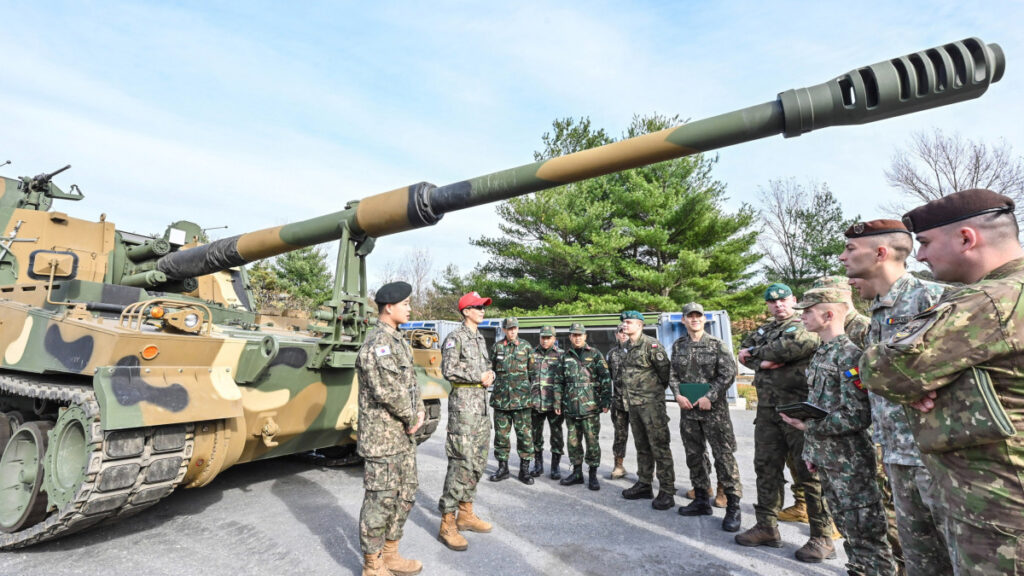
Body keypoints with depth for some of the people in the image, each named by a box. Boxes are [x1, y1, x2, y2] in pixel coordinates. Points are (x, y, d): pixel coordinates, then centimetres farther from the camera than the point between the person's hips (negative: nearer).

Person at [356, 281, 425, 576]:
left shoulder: (398, 341, 13)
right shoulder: (377, 342, -19)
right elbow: (387, 390, -26)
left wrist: (419, 411, 2)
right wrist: (411, 418, -13)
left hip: (404, 435, 10)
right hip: (382, 437, -10)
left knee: (405, 494, 18)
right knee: (381, 499, 3)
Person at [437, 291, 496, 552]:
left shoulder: (480, 338, 15)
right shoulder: (455, 338, -9)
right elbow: (449, 370, -17)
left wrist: (489, 373, 1)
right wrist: (478, 377, -13)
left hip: (481, 404, 9)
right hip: (463, 403, -9)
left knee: (478, 461, 13)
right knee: (461, 462, -9)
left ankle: (466, 513, 26)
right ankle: (447, 523, 1)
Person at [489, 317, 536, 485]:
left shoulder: (526, 347, 5)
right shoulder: (497, 347, 7)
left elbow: (532, 371, 7)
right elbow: (491, 369, 16)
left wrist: (533, 393, 5)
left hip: (521, 398, -1)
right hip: (501, 398, 1)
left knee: (525, 434, 0)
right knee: (501, 434, 8)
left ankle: (524, 469, 12)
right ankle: (503, 468, 21)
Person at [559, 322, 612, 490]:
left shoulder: (595, 354, 1)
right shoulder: (565, 357, 12)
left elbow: (606, 379, -2)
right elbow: (561, 382, 16)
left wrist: (606, 401, -8)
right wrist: (559, 402, 13)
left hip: (590, 407, -4)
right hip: (570, 407, 4)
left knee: (592, 441, 1)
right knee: (573, 441, 10)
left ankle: (593, 475, 14)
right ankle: (577, 472, 23)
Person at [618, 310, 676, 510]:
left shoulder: (651, 344, -12)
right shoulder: (628, 348, 13)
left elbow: (665, 369, -12)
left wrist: (658, 388, 0)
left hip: (651, 403, -8)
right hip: (633, 404, 8)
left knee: (659, 447, -3)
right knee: (642, 446, 16)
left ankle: (667, 492, 4)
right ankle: (644, 485, 27)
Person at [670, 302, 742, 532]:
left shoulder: (717, 344, -3)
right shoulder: (678, 346, 8)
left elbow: (728, 374, -8)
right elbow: (672, 374, 11)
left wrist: (709, 397, -14)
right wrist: (677, 394, -4)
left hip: (714, 409, -4)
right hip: (688, 409, 4)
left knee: (724, 455, -4)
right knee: (694, 455, 12)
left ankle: (733, 507, 6)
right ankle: (702, 500, 26)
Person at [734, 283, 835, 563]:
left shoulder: (805, 326, -3)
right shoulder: (763, 330, 17)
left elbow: (796, 346, -22)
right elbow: (744, 353, 7)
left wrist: (757, 352, -9)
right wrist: (763, 363, -13)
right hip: (767, 409, 7)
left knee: (809, 471, -1)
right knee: (766, 467, 10)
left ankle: (822, 538, 10)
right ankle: (767, 527, 21)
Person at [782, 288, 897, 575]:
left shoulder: (850, 354, -17)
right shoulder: (820, 354, 9)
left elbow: (858, 416, -22)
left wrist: (809, 426, -20)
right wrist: (811, 450, 15)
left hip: (850, 460, -8)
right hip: (826, 456, 8)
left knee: (864, 528, 4)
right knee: (846, 524, 19)